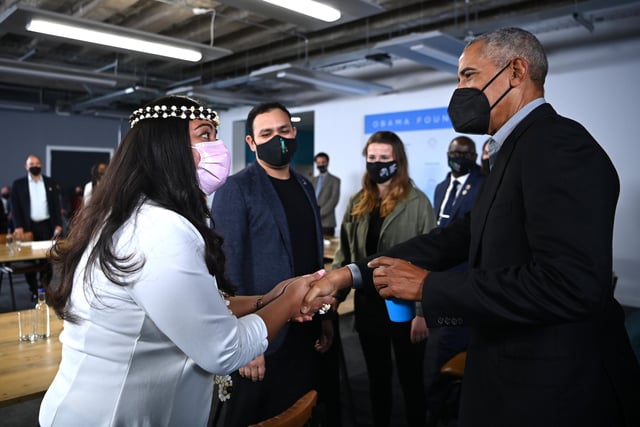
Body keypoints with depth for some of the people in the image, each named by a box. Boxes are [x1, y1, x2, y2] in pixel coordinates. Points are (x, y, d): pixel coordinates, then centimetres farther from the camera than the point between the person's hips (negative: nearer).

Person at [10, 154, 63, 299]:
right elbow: (15, 207, -1)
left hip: (46, 225, 1)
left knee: (47, 258, 3)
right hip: (28, 226, -1)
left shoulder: (51, 183, 7)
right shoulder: (18, 184, 3)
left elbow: (56, 205, 5)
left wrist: (58, 224, -4)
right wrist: (18, 226, -11)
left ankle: (44, 287, 16)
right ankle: (34, 290, 16)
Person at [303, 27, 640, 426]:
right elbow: (463, 235, 7)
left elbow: (572, 284, -30)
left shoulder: (559, 143, -20)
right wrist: (350, 273, 0)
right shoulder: (520, 150, 11)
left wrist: (427, 285, -21)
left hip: (556, 390, -9)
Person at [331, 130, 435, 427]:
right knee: (377, 377, 20)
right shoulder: (357, 202, 5)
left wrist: (423, 311, -15)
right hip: (368, 304, 4)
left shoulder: (417, 203, -10)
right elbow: (344, 253, 7)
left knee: (410, 379, 13)